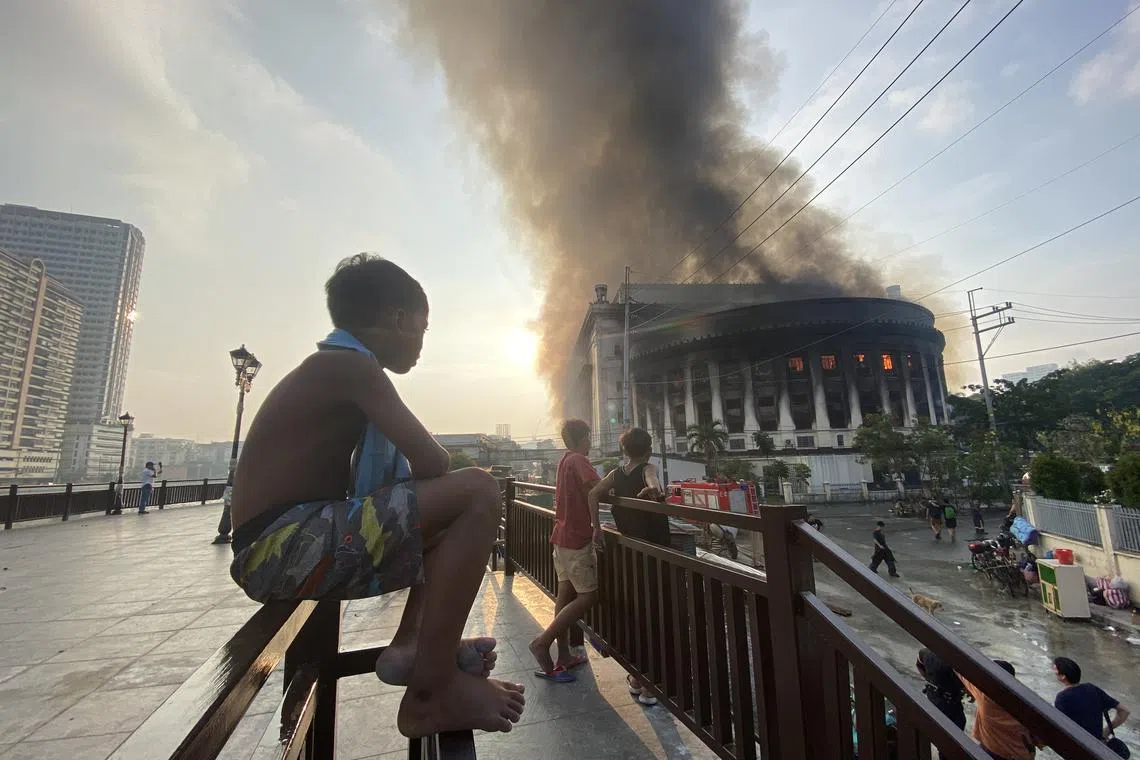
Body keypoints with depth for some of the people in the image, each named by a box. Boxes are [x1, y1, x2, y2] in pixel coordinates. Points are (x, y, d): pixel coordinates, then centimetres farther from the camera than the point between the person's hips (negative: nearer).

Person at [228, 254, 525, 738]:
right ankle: (431, 691, -15)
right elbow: (433, 462, -18)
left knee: (450, 516, 19)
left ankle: (410, 646, 8)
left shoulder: (332, 369, 18)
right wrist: (415, 487, 4)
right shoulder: (351, 365, -13)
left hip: (293, 544, 10)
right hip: (280, 546, -10)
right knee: (477, 493, -22)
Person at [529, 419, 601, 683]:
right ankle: (543, 642, -1)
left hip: (562, 535, 9)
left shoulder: (564, 460, 12)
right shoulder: (579, 460, -15)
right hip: (578, 538, -9)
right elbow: (594, 487, -31)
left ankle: (564, 657, 21)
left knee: (566, 594, 13)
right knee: (587, 596, -2)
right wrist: (597, 527, -24)